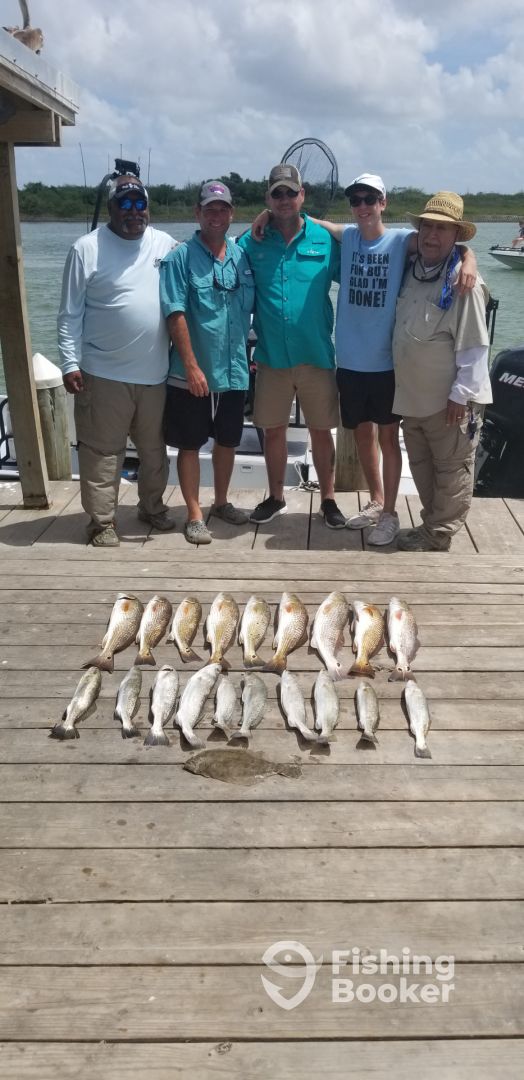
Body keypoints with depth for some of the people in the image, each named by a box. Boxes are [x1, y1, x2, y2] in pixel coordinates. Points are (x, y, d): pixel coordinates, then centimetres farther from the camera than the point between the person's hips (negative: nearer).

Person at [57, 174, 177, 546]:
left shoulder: (166, 244, 7)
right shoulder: (87, 248, -3)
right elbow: (70, 314, -4)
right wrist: (70, 362, -10)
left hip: (155, 372, 4)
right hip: (103, 373, -4)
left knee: (155, 448, 15)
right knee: (102, 451, 1)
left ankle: (152, 506, 34)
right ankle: (102, 521, 12)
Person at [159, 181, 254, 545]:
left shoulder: (242, 257, 6)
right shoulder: (181, 258, -7)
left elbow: (252, 309, 12)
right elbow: (176, 315, -13)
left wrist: (251, 356, 8)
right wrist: (192, 367, -17)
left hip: (234, 371, 5)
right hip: (192, 373, -4)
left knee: (228, 441, 16)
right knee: (190, 445, 5)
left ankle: (222, 502, 34)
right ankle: (195, 516, 15)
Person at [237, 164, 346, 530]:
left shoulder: (324, 239, 1)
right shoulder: (251, 242, 2)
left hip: (317, 355, -1)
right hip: (271, 355, 1)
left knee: (322, 430, 7)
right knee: (273, 430, 11)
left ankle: (328, 500, 22)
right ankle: (276, 498, 28)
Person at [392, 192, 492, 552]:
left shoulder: (463, 281, -15)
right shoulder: (410, 271, 7)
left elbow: (474, 346, -17)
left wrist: (461, 394, -19)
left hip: (448, 398, -8)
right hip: (413, 394, 8)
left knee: (451, 471, 4)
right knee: (422, 467, 18)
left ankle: (437, 538, 13)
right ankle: (433, 525, 33)